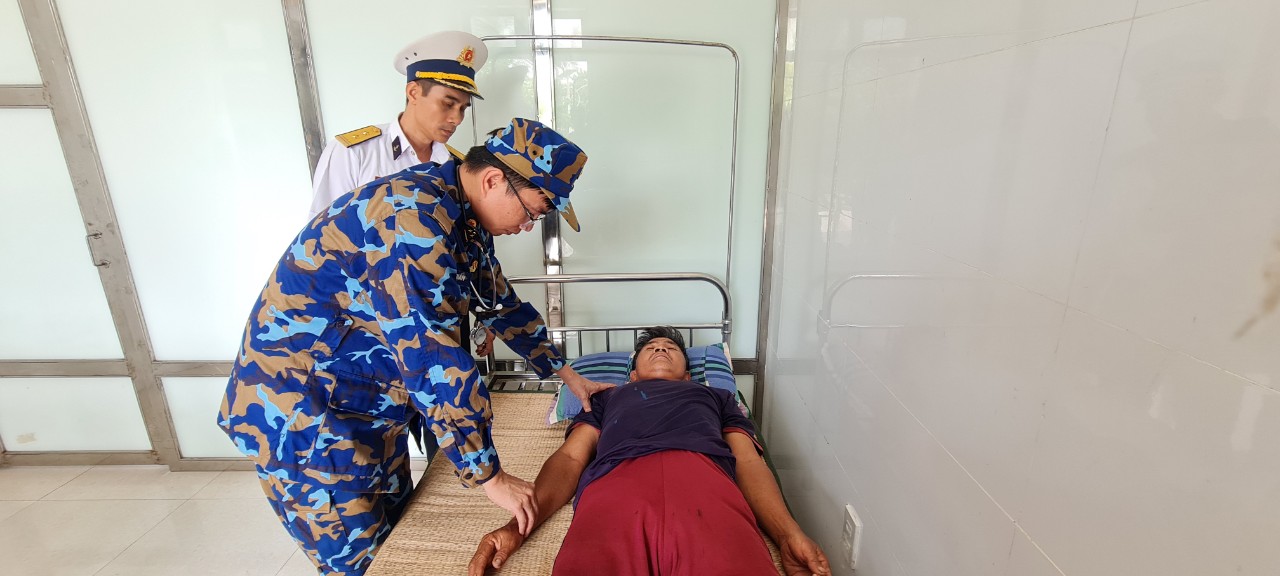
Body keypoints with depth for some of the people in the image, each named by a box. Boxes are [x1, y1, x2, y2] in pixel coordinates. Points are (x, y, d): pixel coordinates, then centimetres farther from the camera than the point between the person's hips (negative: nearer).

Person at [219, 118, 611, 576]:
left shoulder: (463, 216, 0)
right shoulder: (410, 218, -30)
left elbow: (501, 303, 12)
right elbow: (434, 362, -32)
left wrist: (566, 374, 15)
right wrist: (490, 476, -23)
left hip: (368, 404, 9)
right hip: (298, 406, -8)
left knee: (398, 536, 19)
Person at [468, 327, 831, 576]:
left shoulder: (715, 396, 40)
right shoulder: (608, 397, 41)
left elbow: (749, 461, 22)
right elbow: (570, 457, 25)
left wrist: (789, 534, 1)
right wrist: (518, 524, 5)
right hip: (615, 484, 0)